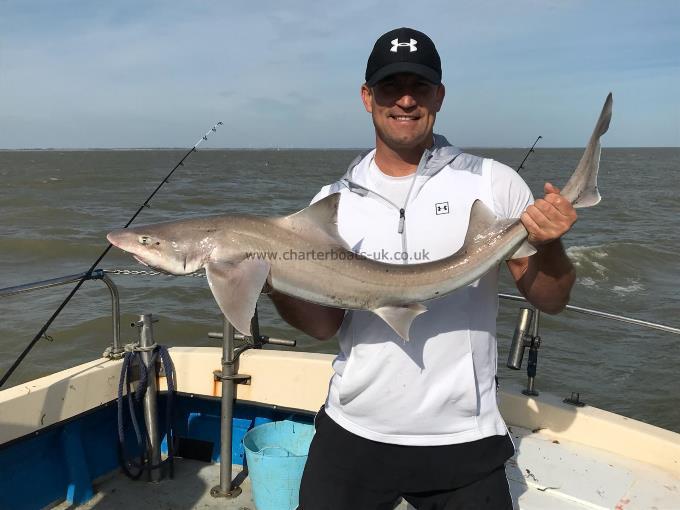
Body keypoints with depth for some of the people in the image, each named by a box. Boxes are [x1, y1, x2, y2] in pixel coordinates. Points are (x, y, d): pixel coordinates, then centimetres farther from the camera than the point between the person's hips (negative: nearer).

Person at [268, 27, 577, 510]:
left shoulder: (494, 183, -5)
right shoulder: (334, 201, 1)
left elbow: (550, 301, -1)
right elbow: (325, 323, 2)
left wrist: (548, 245, -21)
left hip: (462, 440, -1)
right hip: (352, 433, 2)